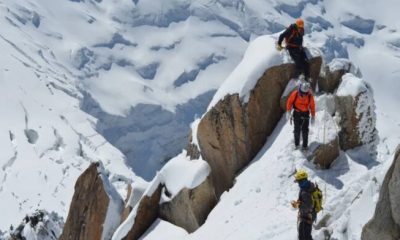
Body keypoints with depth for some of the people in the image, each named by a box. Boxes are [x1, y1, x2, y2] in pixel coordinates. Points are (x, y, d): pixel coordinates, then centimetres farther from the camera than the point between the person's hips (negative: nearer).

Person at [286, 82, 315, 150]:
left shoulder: (310, 96, -12)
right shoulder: (295, 93, -16)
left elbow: (312, 106, 0)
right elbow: (290, 102, -4)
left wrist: (313, 116, 3)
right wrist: (288, 112, -9)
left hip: (305, 114, 0)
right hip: (297, 113, 0)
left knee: (305, 130, -3)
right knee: (297, 129, 1)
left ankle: (305, 145, 6)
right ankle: (296, 144, 16)